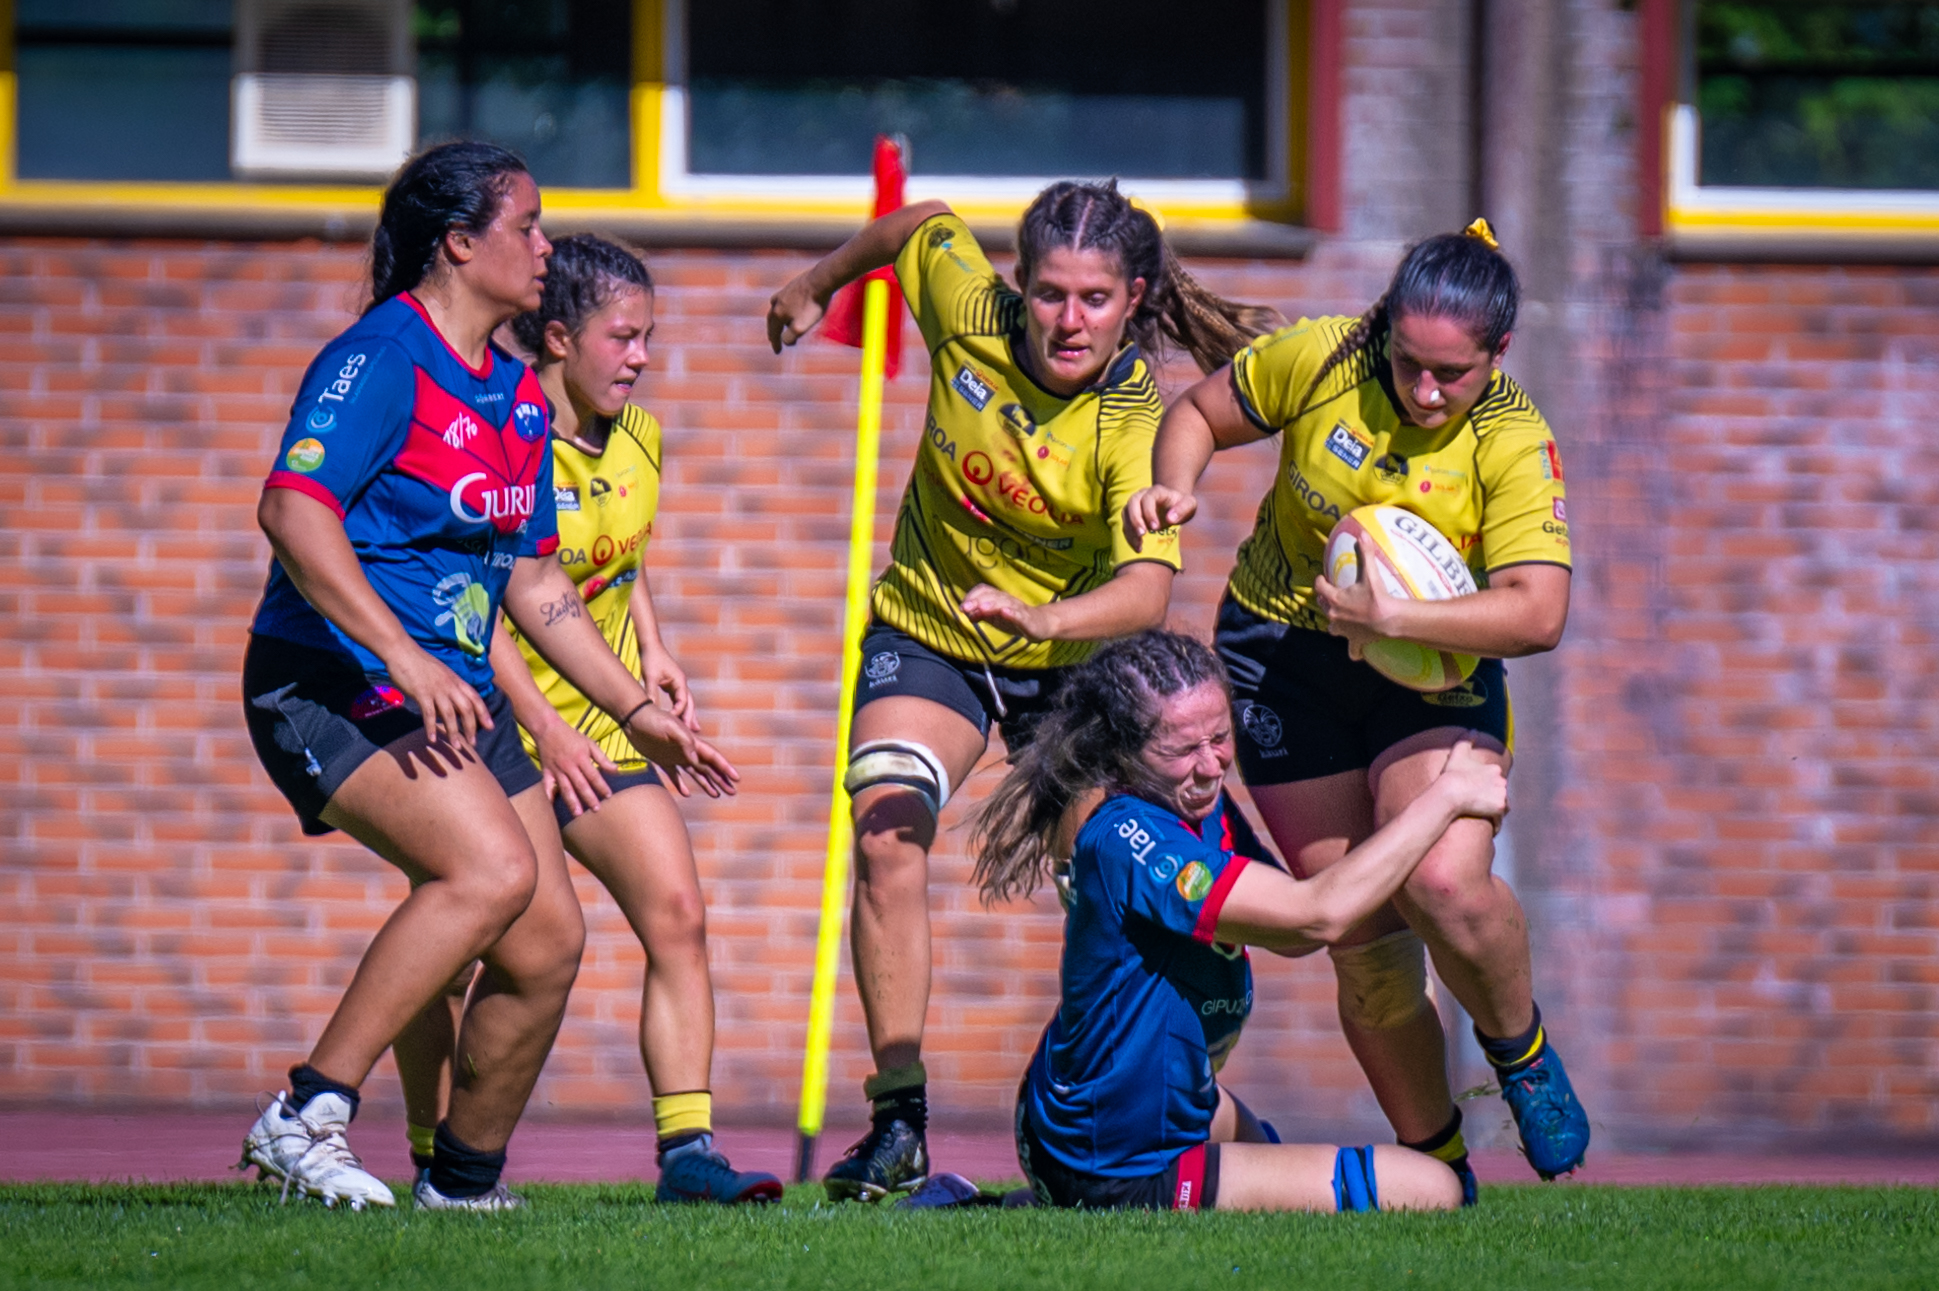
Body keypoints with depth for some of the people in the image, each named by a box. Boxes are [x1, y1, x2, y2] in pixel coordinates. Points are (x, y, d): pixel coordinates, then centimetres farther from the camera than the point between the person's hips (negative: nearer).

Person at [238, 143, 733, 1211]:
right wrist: (407, 660, -33)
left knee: (547, 942, -1)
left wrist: (638, 711, 22)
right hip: (336, 684, -9)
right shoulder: (381, 361, -12)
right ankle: (307, 1115, -25)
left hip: (457, 699, 9)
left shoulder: (518, 394, 16)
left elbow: (532, 579, 24)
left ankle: (463, 1183, 17)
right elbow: (292, 511, -25)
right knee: (494, 868, -29)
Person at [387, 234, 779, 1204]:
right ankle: (432, 1154, 12)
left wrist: (652, 653, 7)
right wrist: (545, 728, -25)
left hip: (601, 726, 6)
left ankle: (686, 1149, -9)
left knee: (678, 917, -8)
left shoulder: (636, 439, 6)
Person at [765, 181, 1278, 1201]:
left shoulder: (1136, 420, -26)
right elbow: (916, 223, 5)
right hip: (928, 630, 1)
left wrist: (1040, 616, -58)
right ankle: (899, 1121, -20)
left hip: (1072, 654, -1)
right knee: (887, 837, -21)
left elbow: (1147, 588, -40)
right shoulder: (968, 311, -19)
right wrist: (815, 288, 20)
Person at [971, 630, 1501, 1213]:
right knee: (1431, 1193, -9)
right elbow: (1317, 916, -33)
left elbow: (1291, 933, 8)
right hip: (1128, 1178, -11)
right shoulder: (1124, 839, -29)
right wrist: (1446, 796, -24)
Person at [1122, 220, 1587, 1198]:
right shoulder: (1318, 359, -13)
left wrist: (1394, 616, -34)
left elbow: (1536, 613, -27)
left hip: (1433, 677, -1)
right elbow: (1201, 413, 5)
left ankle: (1519, 1049, 5)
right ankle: (1436, 1166, 18)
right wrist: (1174, 491, -15)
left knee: (1445, 885, -27)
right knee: (1368, 946, -1)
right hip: (1285, 662, 1)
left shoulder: (1514, 444, -17)